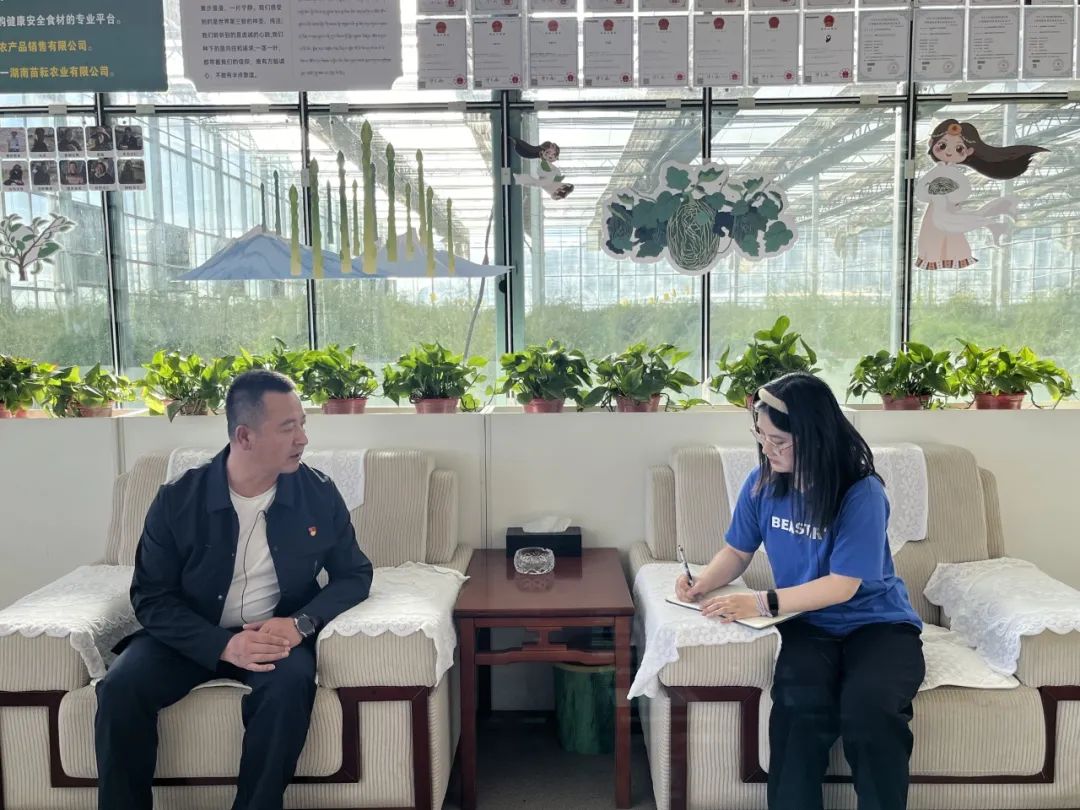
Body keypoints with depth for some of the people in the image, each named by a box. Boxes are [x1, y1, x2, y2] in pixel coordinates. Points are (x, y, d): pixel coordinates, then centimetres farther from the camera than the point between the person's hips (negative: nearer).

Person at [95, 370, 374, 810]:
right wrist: (224, 645, -24)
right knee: (120, 687, -24)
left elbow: (354, 574, 0)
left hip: (278, 634, 0)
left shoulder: (319, 493, -8)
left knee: (290, 683, -32)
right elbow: (152, 597, -8)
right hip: (193, 636, 1)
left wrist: (301, 623, -21)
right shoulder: (177, 500, -10)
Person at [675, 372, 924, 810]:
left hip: (876, 622, -2)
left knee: (870, 708, -34)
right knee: (799, 704, -31)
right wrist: (702, 583, -10)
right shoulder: (762, 483, -3)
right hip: (808, 623, 3)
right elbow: (737, 552, 10)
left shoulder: (862, 492, -18)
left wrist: (761, 603, -28)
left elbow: (842, 586, -21)